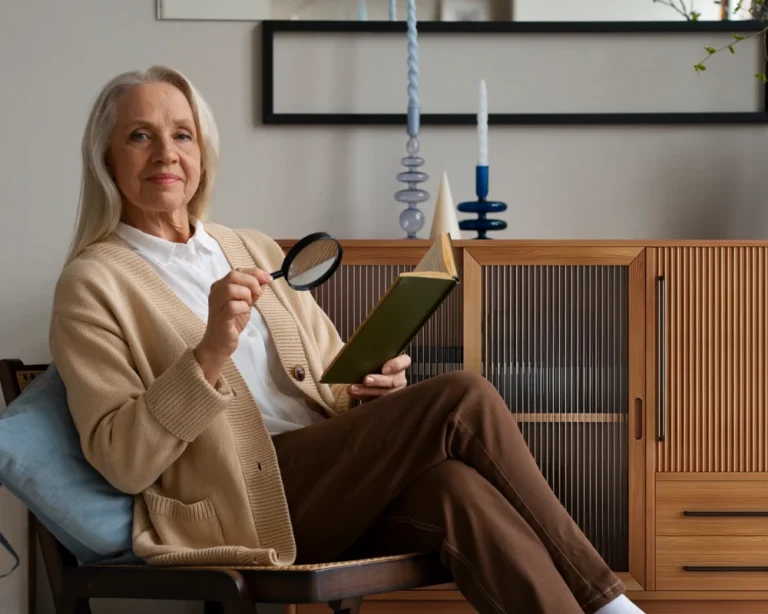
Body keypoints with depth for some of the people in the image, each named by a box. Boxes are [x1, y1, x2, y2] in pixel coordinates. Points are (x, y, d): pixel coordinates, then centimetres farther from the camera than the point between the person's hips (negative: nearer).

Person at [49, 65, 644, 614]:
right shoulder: (93, 285, 2)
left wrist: (375, 387, -2)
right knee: (462, 398, -23)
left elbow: (337, 381, 22)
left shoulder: (256, 251, 20)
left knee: (452, 485, -31)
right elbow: (121, 461, -7)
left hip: (338, 486, 5)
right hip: (244, 508, -5)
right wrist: (210, 353, -20)